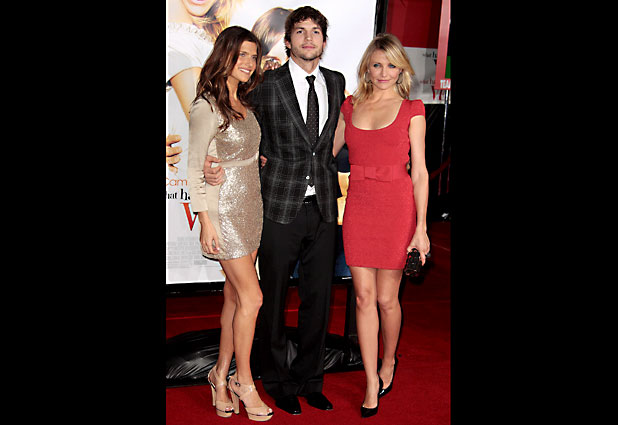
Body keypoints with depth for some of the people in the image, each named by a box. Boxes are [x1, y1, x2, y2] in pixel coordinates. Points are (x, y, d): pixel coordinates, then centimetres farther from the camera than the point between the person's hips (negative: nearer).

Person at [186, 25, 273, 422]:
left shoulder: (245, 104, 12)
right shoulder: (206, 107, -12)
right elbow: (195, 167, -12)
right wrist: (206, 220, -14)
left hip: (251, 207, 7)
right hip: (224, 209, -7)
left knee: (235, 296, 10)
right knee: (252, 296, -5)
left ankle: (221, 374, 22)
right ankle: (244, 381, 12)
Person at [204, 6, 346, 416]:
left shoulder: (337, 82, 9)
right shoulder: (268, 85, -3)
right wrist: (222, 167, -12)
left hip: (324, 208, 4)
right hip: (282, 208, -3)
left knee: (318, 297, 11)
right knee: (274, 298, 9)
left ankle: (310, 379, 28)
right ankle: (279, 381, 27)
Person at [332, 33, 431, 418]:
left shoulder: (412, 111, 0)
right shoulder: (351, 107, 10)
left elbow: (419, 173, -2)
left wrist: (421, 227, -5)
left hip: (397, 207, -3)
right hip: (358, 208, 3)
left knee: (387, 298, 5)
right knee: (364, 297, 4)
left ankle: (389, 361, 34)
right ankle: (373, 386, 15)